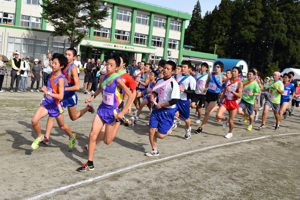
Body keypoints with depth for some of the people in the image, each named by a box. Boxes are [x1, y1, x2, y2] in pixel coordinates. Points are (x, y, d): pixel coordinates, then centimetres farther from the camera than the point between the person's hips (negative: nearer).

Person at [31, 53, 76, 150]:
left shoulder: (60, 79, -25)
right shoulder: (52, 74, -1)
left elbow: (60, 96, -35)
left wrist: (48, 92, -42)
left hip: (56, 106, -5)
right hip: (46, 103, 5)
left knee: (62, 126, 16)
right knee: (34, 120, -13)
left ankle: (72, 137, 46)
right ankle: (39, 137, 14)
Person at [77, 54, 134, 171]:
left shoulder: (118, 80, -20)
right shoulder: (103, 78, -1)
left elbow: (130, 96, -18)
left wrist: (123, 112, -20)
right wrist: (92, 97, 7)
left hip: (112, 112, -5)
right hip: (102, 109, 5)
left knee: (107, 141, 6)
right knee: (93, 134, -6)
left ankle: (114, 130, 41)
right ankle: (90, 164, 6)